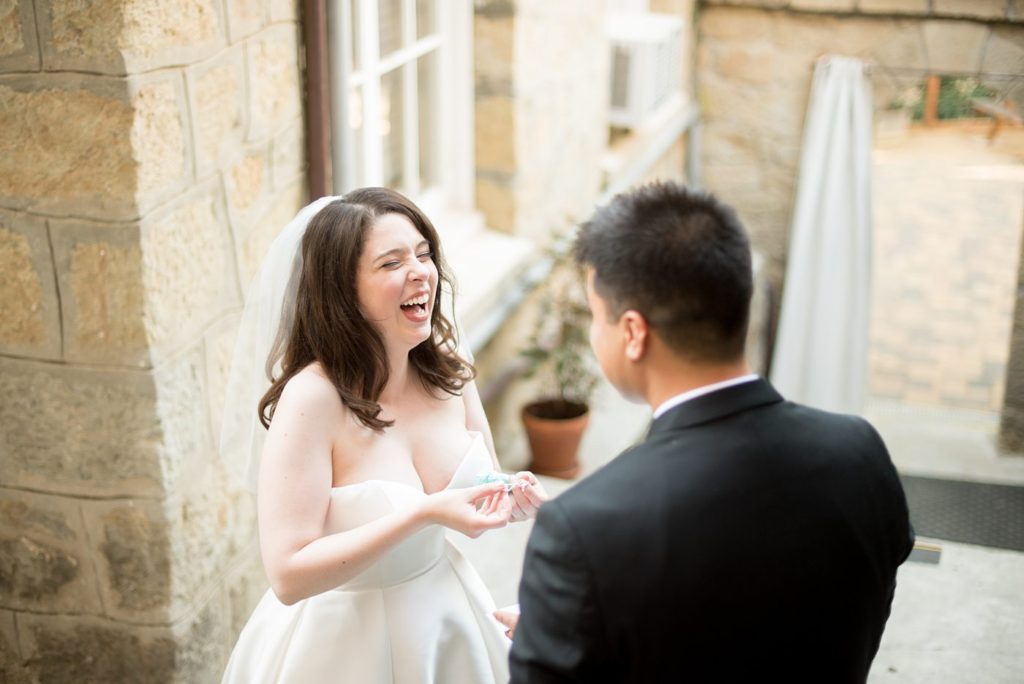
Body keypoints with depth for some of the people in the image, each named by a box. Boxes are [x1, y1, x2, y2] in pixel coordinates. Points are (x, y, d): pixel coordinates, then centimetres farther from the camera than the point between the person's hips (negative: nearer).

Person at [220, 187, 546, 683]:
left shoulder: (448, 370, -8)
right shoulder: (312, 398, -25)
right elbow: (289, 576, -27)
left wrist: (512, 497, -16)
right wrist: (424, 514, -33)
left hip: (448, 624, 6)